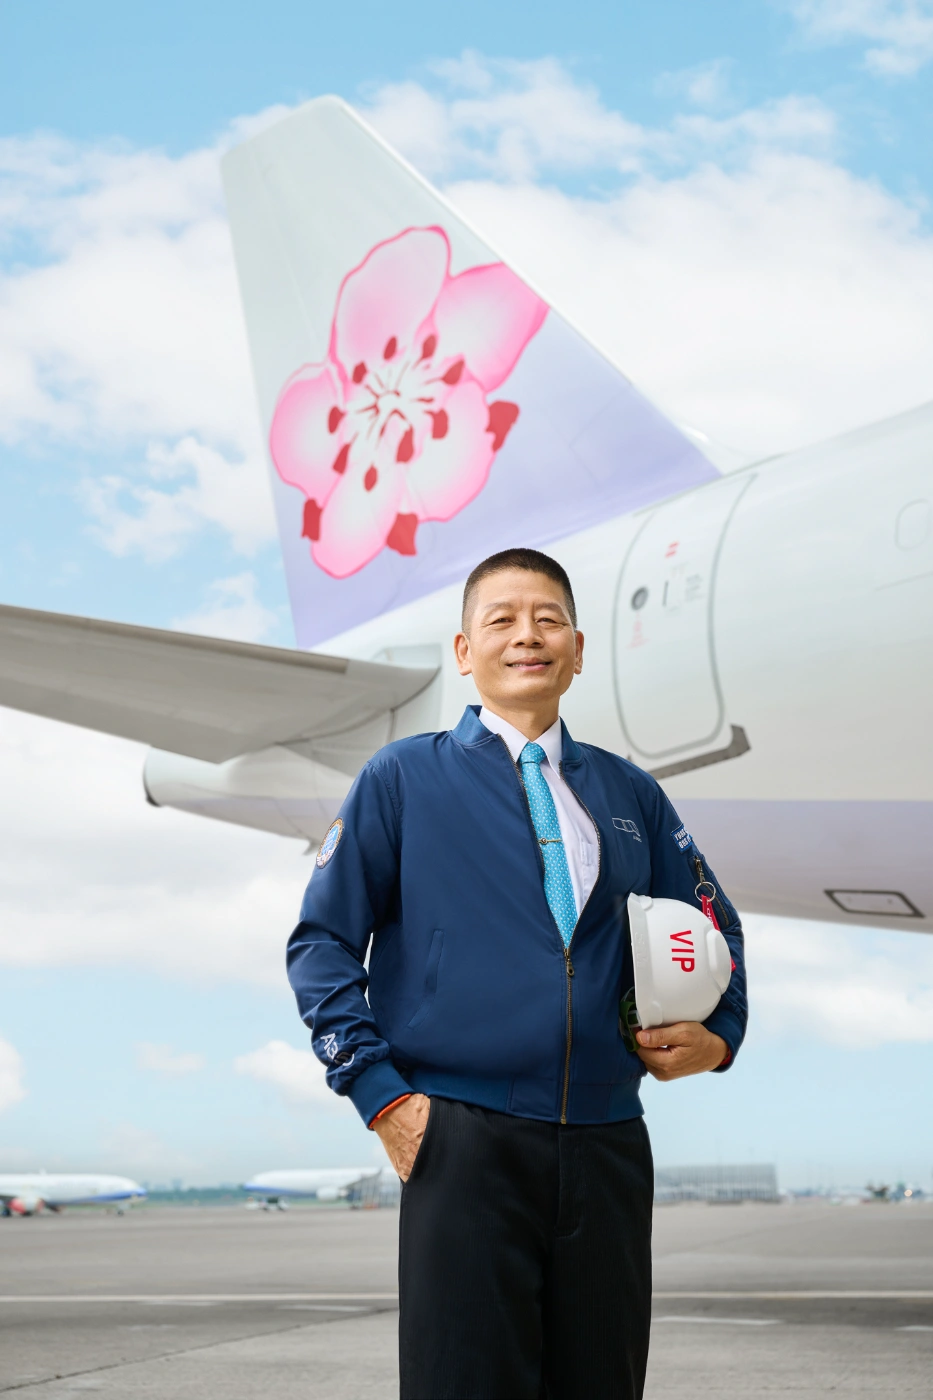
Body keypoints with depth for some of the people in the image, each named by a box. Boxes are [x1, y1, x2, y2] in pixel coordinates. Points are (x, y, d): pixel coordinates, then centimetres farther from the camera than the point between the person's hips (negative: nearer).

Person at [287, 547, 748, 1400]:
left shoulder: (630, 796, 15)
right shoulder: (403, 779, 5)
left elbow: (712, 929, 24)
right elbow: (322, 941, 3)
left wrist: (719, 1033, 5)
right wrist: (380, 1093, -6)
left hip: (609, 1147, 3)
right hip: (465, 1144, -3)